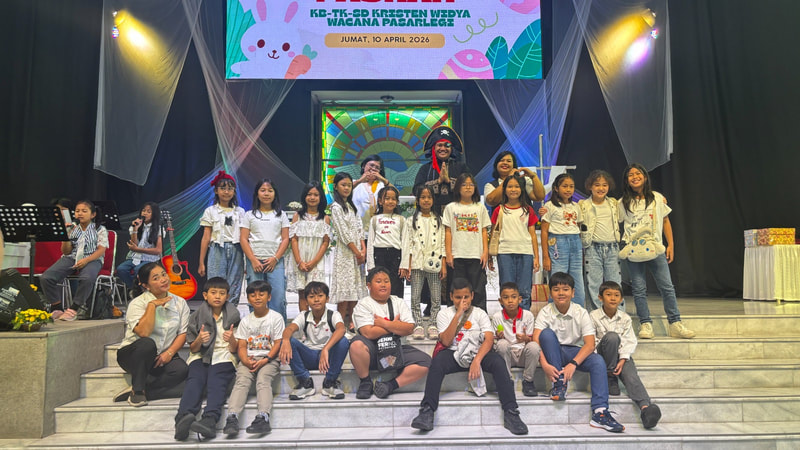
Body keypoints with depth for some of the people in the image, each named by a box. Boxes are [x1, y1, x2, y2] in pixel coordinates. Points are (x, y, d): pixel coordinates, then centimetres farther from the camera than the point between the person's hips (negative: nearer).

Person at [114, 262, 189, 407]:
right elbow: (143, 332, -26)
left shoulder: (180, 303, 3)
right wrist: (152, 305, -21)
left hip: (163, 357, 3)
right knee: (147, 344, -37)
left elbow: (183, 333, 0)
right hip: (132, 355, -3)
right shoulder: (137, 303, -9)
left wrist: (169, 353, -15)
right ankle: (138, 390, -18)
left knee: (182, 370, -29)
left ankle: (136, 391, -14)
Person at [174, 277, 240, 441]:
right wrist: (199, 340, -13)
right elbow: (193, 349, 10)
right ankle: (185, 416, -52)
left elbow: (234, 349, 8)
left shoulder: (232, 316, 10)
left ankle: (210, 420, -53)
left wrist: (231, 339, -15)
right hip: (201, 356, 1)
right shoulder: (197, 316, 11)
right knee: (195, 379, -30)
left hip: (223, 357, -1)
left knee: (216, 383, -31)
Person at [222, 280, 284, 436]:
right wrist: (246, 360, -12)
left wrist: (265, 360, -15)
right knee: (241, 381, -24)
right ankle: (232, 418, -39)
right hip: (248, 359, 3)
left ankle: (263, 417, -45)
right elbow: (242, 346, 9)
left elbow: (278, 343, -1)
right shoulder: (246, 321, 16)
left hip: (269, 358, -3)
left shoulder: (276, 318, 6)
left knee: (263, 380, -30)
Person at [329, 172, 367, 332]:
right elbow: (344, 233, -12)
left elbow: (358, 229, 12)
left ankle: (351, 322, 14)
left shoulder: (350, 206, 18)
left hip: (357, 251, 8)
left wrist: (363, 249, -1)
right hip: (345, 251, -8)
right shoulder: (336, 207, -7)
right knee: (344, 288, -7)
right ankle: (340, 323, -1)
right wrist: (357, 252, -12)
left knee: (355, 287, 8)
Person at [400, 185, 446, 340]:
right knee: (415, 296, 0)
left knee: (436, 297, 1)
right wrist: (406, 266, -5)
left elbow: (443, 243, 8)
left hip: (434, 263, 1)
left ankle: (433, 325, 10)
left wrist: (444, 265, 1)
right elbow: (407, 244, 2)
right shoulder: (412, 221, 7)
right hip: (417, 263, -1)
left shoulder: (438, 220, 10)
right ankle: (418, 325, 9)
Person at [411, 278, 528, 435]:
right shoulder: (444, 314, 8)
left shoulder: (480, 313, 9)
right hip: (454, 354, 0)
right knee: (437, 362, -34)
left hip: (478, 352, 1)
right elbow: (446, 341, -7)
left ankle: (511, 413, -30)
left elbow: (489, 339, -7)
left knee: (498, 362, -31)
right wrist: (458, 315, -13)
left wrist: (476, 360, -26)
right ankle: (427, 411, -33)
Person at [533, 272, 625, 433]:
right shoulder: (546, 312, -8)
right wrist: (544, 364, -35)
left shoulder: (581, 313, -7)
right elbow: (536, 340, -19)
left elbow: (590, 344, -16)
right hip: (554, 353, 0)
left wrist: (573, 364, -31)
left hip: (576, 352, 1)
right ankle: (559, 383, -24)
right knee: (546, 333, -30)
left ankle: (600, 413, -34)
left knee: (598, 361, -29)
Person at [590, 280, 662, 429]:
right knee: (612, 336, -32)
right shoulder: (593, 316, -1)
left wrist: (622, 360, -16)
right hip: (603, 354, -2)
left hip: (622, 355, 2)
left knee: (631, 375, -28)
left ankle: (645, 407, -52)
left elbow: (629, 342, -1)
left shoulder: (625, 318, 5)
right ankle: (611, 380, -21)